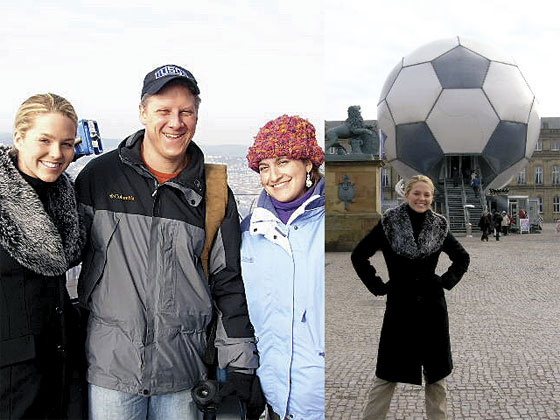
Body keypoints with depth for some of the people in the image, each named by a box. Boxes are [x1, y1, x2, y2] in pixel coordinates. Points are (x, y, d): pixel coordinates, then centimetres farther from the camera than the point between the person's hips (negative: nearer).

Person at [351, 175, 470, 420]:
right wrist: (377, 286, -5)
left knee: (436, 372, 11)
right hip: (399, 307, -2)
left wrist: (447, 281, 3)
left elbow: (462, 258, 15)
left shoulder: (439, 226, 1)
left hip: (432, 307, 2)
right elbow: (359, 256, -1)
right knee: (387, 374, 6)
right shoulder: (389, 223, -6)